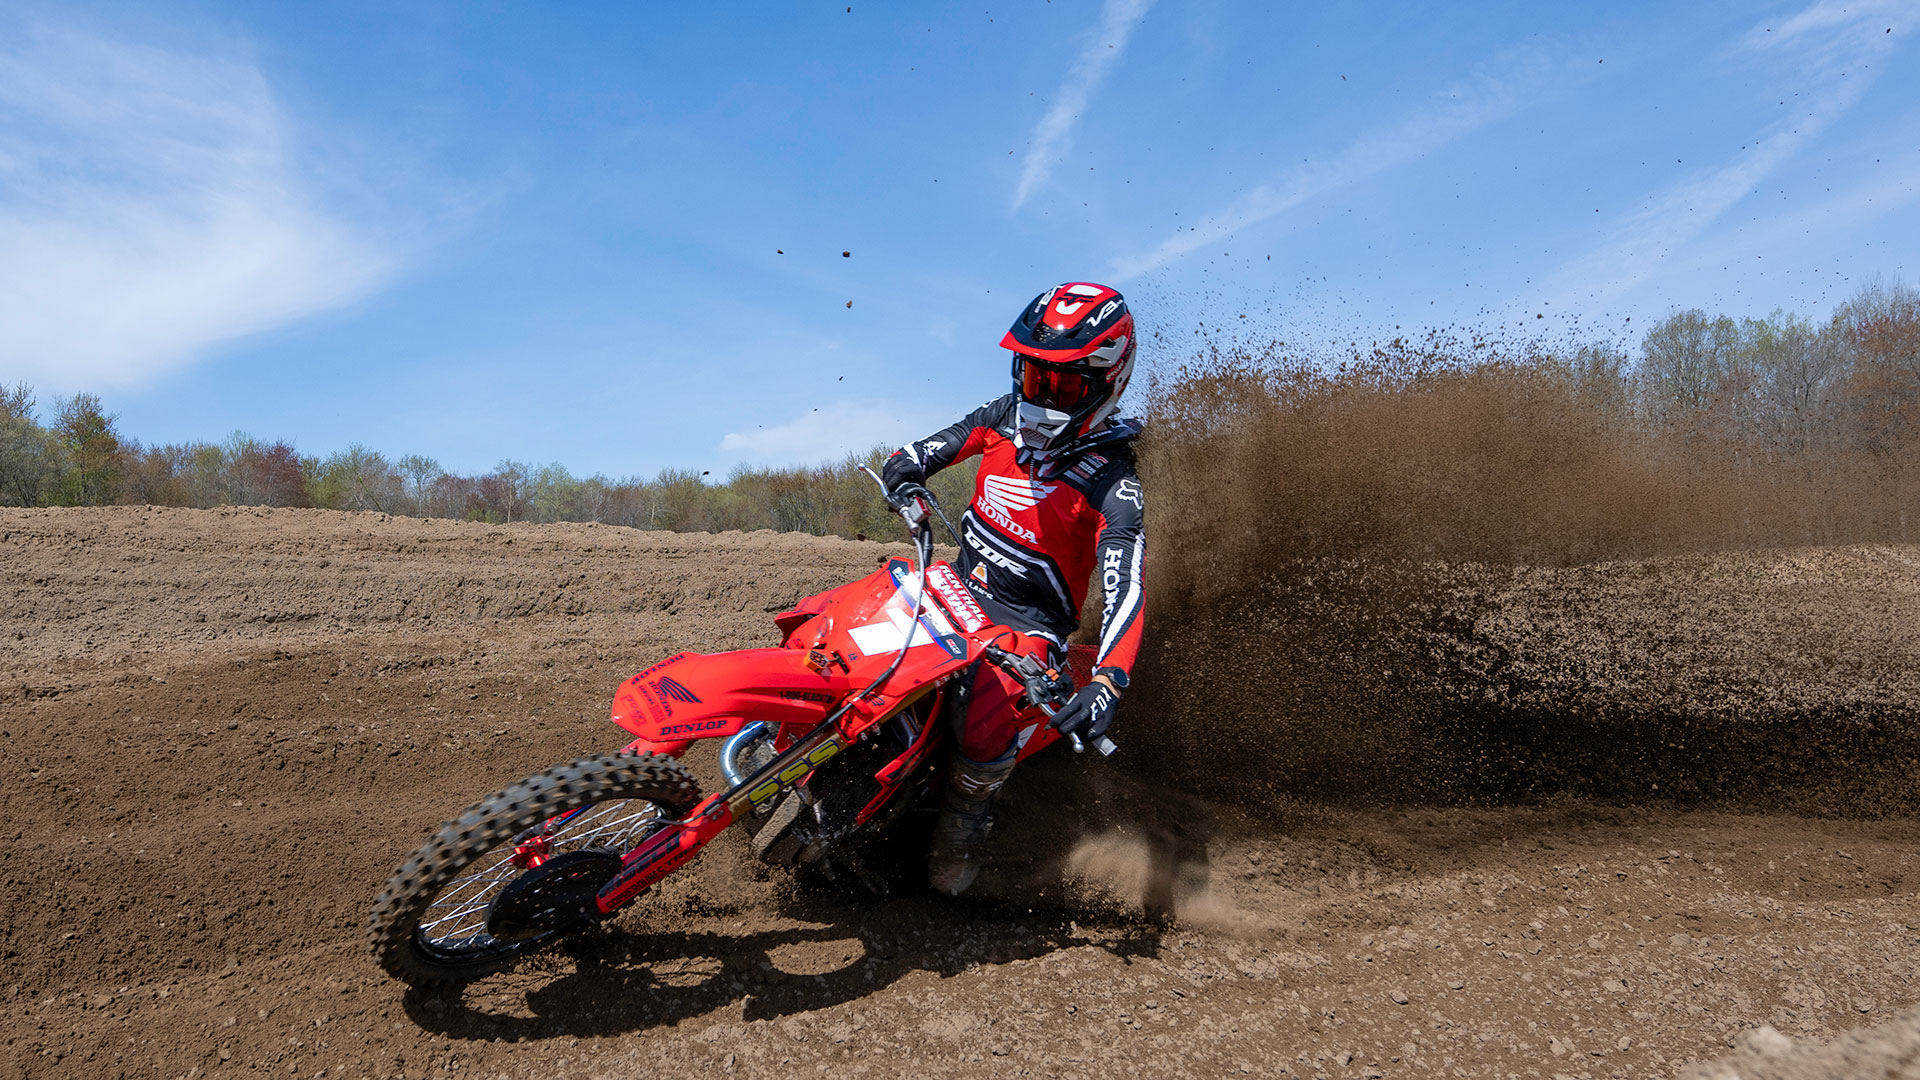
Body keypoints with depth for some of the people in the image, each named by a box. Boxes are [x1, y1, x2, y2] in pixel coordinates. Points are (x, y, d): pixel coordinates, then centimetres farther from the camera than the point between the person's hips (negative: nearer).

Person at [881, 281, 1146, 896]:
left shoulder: (1111, 482, -18)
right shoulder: (1005, 417, 0)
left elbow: (1125, 590, -28)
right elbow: (922, 453, 8)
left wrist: (1108, 682, -43)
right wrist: (906, 474, -18)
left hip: (1029, 625, -6)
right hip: (958, 585, 6)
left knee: (986, 731, -31)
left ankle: (963, 822, 2)